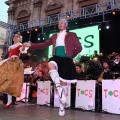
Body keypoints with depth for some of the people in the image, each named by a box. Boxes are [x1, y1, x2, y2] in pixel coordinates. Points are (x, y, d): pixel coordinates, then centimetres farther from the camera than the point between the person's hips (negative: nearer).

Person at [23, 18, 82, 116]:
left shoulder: (72, 35, 11)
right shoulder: (54, 36, 21)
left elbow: (79, 48, 6)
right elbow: (44, 45, 16)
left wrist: (71, 56, 5)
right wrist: (31, 45, 10)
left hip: (66, 59, -2)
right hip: (57, 57, 2)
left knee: (64, 82, -3)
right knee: (51, 65, -37)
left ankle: (62, 107, 8)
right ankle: (58, 88, -33)